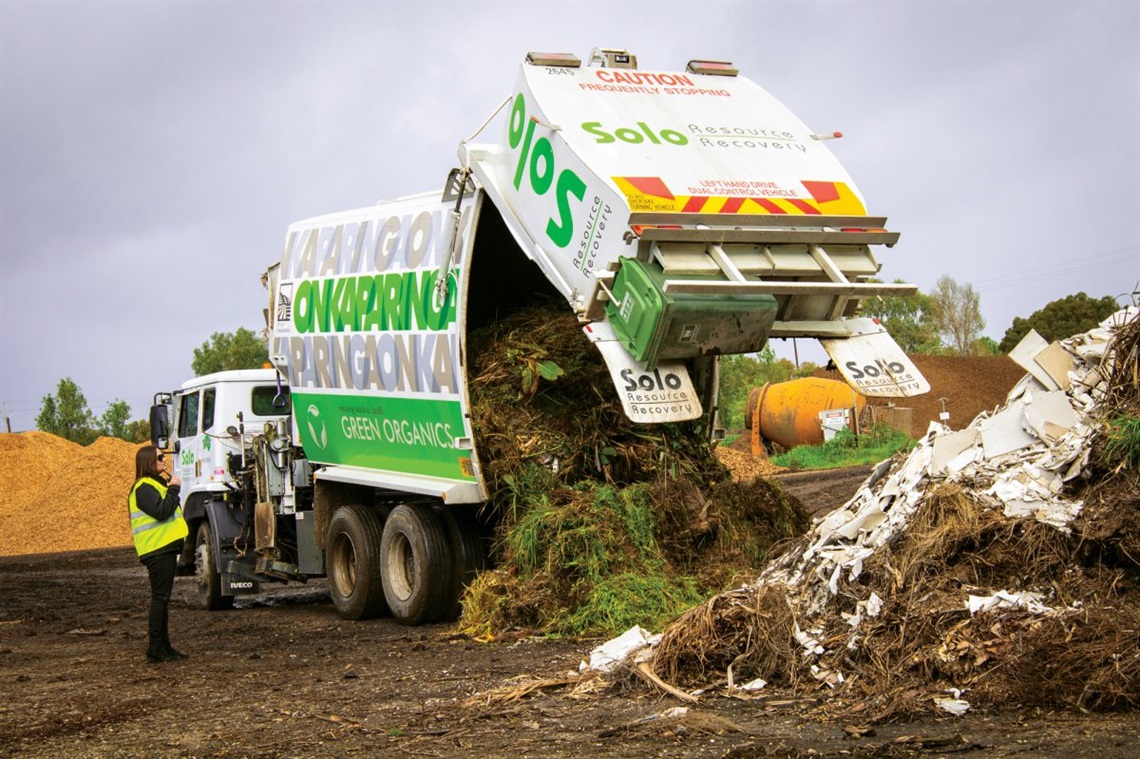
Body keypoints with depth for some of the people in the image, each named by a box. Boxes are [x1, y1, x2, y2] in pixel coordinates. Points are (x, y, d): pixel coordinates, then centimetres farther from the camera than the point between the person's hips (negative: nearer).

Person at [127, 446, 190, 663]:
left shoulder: (156, 483, 19)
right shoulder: (144, 488, -13)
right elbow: (161, 511, -24)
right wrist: (173, 490, -15)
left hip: (167, 547, 10)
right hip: (157, 549, -10)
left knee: (163, 598, 12)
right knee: (160, 597, -8)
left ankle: (163, 645, 17)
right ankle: (155, 649, -6)